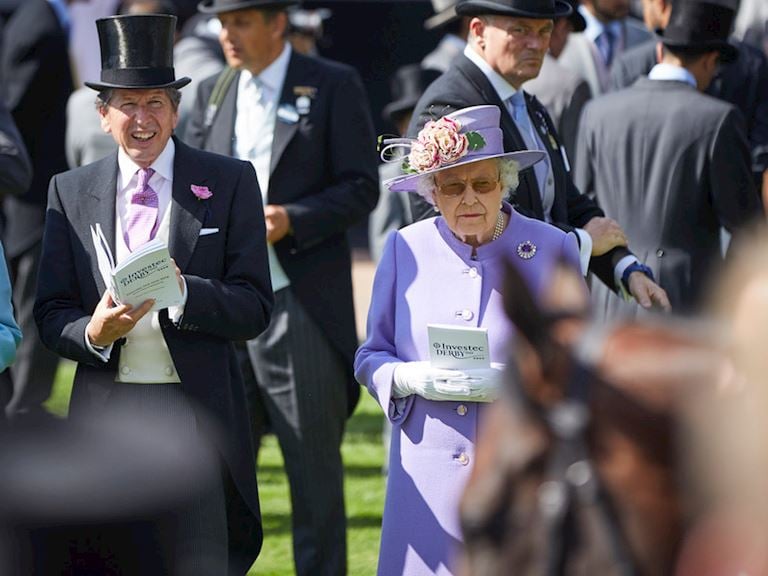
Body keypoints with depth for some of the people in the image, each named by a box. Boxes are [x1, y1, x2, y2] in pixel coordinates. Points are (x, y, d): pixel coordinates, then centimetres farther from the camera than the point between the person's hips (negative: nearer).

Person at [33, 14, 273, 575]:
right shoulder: (71, 191, 10)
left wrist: (182, 290, -20)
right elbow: (51, 316, 8)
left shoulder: (229, 182, 4)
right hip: (105, 413, 2)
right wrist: (94, 332, -15)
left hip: (199, 415, -2)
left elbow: (255, 308, -2)